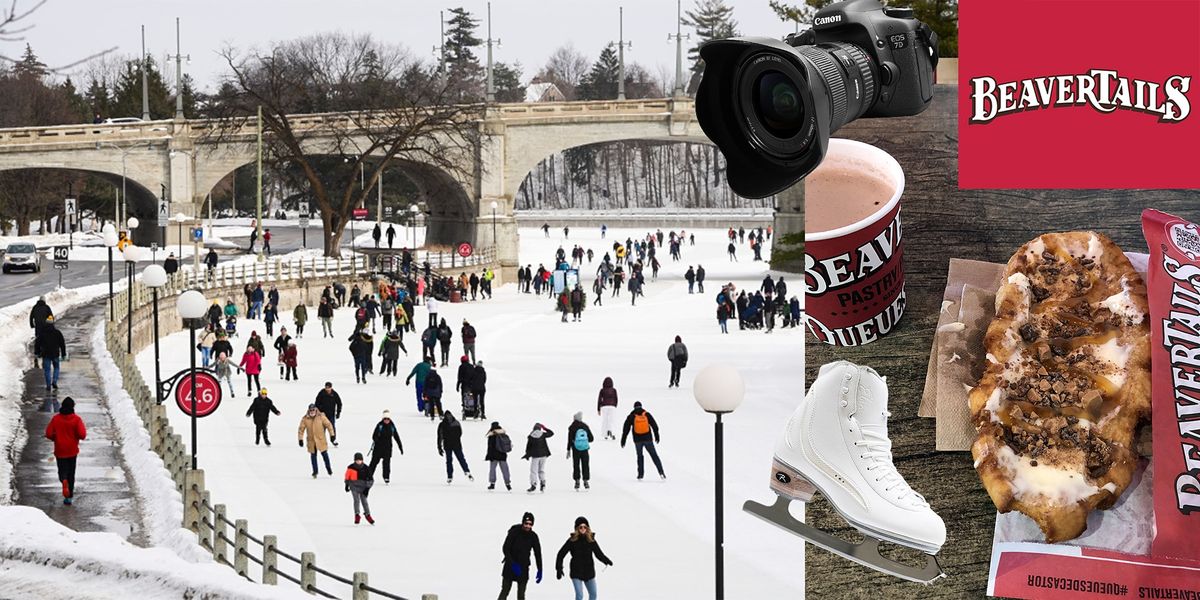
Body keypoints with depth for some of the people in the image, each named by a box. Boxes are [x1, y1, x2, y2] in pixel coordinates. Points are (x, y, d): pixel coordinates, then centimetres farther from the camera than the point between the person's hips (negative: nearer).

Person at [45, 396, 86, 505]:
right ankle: (69, 497, 13)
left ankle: (64, 481, -24)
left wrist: (55, 438, 11)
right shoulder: (76, 419, -11)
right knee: (71, 473, 12)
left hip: (60, 450, 0)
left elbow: (48, 434, -8)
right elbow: (82, 435, -18)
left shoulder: (56, 418, -6)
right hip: (72, 451, 0)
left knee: (62, 471, 11)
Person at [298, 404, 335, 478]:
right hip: (311, 441, 1)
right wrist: (300, 439, -5)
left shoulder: (321, 417, -9)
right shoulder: (305, 419, -7)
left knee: (324, 454, 2)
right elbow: (301, 429, -2)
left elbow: (328, 425, -3)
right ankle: (315, 472, 18)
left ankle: (328, 467, 25)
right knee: (313, 455, 8)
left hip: (321, 440, -1)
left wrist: (332, 435, -6)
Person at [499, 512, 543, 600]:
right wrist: (512, 564, -21)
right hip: (510, 566, -3)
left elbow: (538, 553, 2)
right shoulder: (514, 532, -12)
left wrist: (540, 570, -4)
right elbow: (505, 548, -12)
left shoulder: (533, 536, -3)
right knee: (504, 592, -3)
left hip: (523, 568, 3)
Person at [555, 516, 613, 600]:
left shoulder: (591, 540, -2)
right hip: (576, 573, -4)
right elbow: (561, 554, -4)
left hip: (589, 572, 4)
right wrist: (559, 569, -11)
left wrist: (607, 561, -25)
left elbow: (599, 554, -5)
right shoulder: (572, 540, -9)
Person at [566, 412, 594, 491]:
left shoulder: (572, 427, -6)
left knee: (576, 466, 5)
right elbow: (591, 439, 5)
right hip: (585, 449, 2)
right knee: (585, 466, 8)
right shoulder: (585, 426, 2)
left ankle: (577, 482, 0)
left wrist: (568, 450, 0)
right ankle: (585, 481, 4)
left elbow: (569, 440, -6)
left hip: (576, 450, -2)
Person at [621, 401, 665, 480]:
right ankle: (661, 472, -5)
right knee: (654, 455, 5)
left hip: (637, 440, 0)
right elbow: (654, 426, 6)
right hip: (648, 438, 0)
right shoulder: (647, 415, 3)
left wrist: (623, 440, 6)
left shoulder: (631, 416, 1)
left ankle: (640, 474, 8)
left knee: (640, 456, 14)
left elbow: (626, 429, 1)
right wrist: (657, 436, 15)